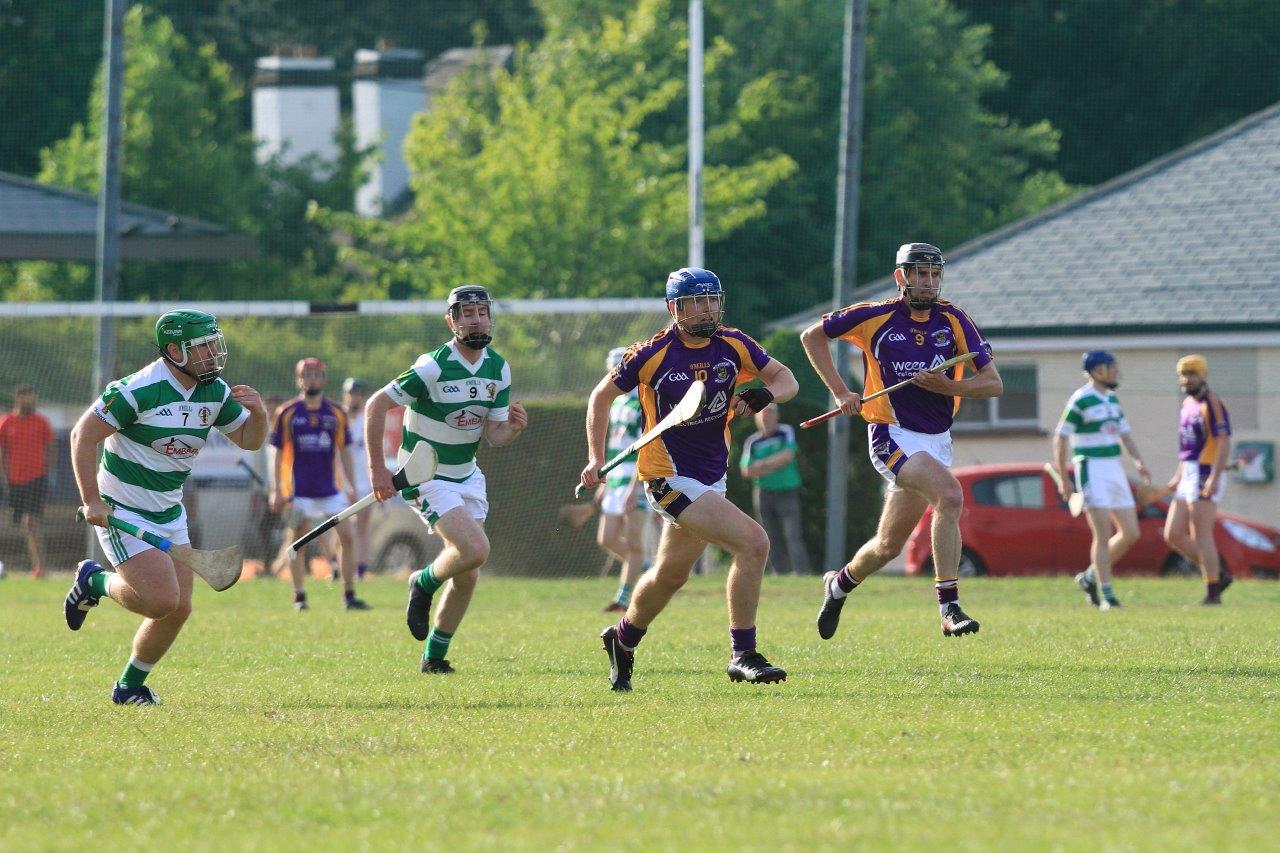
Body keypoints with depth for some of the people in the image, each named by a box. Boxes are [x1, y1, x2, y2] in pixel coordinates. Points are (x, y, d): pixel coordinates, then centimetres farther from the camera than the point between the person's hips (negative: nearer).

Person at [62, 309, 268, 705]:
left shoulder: (216, 392, 0)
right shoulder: (139, 390, -21)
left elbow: (249, 440, 11)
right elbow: (83, 435, -17)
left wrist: (258, 413, -12)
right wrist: (91, 500, -20)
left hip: (170, 516, 7)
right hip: (122, 512, -7)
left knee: (178, 609, 2)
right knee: (162, 600, -18)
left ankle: (130, 686, 21)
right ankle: (94, 582, 10)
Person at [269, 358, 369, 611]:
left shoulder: (336, 413, 5)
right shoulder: (287, 413, -1)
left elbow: (344, 452, 11)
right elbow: (278, 454, 1)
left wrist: (352, 487, 6)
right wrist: (276, 491, -4)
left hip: (330, 490, 2)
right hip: (299, 492, -2)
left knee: (346, 537, -6)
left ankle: (349, 595, -1)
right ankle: (299, 597, 11)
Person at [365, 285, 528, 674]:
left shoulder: (498, 369, 0)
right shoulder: (433, 367, -20)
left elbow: (493, 435, 4)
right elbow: (376, 406, -17)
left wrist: (513, 427, -19)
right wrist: (377, 468, -20)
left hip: (467, 477, 7)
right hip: (427, 478, -7)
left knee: (467, 577, 5)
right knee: (475, 549, -24)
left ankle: (435, 656, 19)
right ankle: (424, 584, 6)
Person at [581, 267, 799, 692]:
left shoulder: (734, 346, 0)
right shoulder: (652, 354, -13)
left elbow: (786, 380, 8)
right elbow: (602, 397, 0)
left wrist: (762, 395, -15)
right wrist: (596, 459, -5)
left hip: (711, 477, 7)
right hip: (671, 478, -7)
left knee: (671, 574, 23)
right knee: (753, 543, -21)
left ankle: (623, 639, 48)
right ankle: (743, 656, -14)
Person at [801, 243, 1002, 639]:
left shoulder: (953, 320, 0)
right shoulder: (875, 317, -6)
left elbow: (993, 383, -2)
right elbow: (813, 336, 6)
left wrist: (944, 385, -17)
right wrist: (840, 391, -2)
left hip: (937, 440, 5)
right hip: (892, 437, -5)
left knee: (888, 545, 11)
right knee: (950, 494, -30)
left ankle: (840, 584, 42)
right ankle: (948, 607, -30)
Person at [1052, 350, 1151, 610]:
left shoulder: (1112, 399, 15)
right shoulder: (1081, 400, -10)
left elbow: (1124, 433, 17)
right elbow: (1060, 438, -9)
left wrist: (1139, 462, 1)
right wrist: (1063, 479, -10)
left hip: (1114, 470, 8)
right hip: (1091, 469, -8)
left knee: (1130, 533, 5)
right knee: (1103, 535, -12)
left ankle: (1091, 577, 19)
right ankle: (1106, 596, -8)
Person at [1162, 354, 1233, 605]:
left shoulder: (1212, 404, -12)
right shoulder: (1188, 403, 16)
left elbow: (1224, 442, -20)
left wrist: (1214, 478, -27)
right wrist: (1178, 476, 24)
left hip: (1206, 477, -9)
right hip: (1189, 477, 9)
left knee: (1200, 536, -9)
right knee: (1173, 535, 6)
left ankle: (1212, 593, -3)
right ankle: (1218, 576, 14)